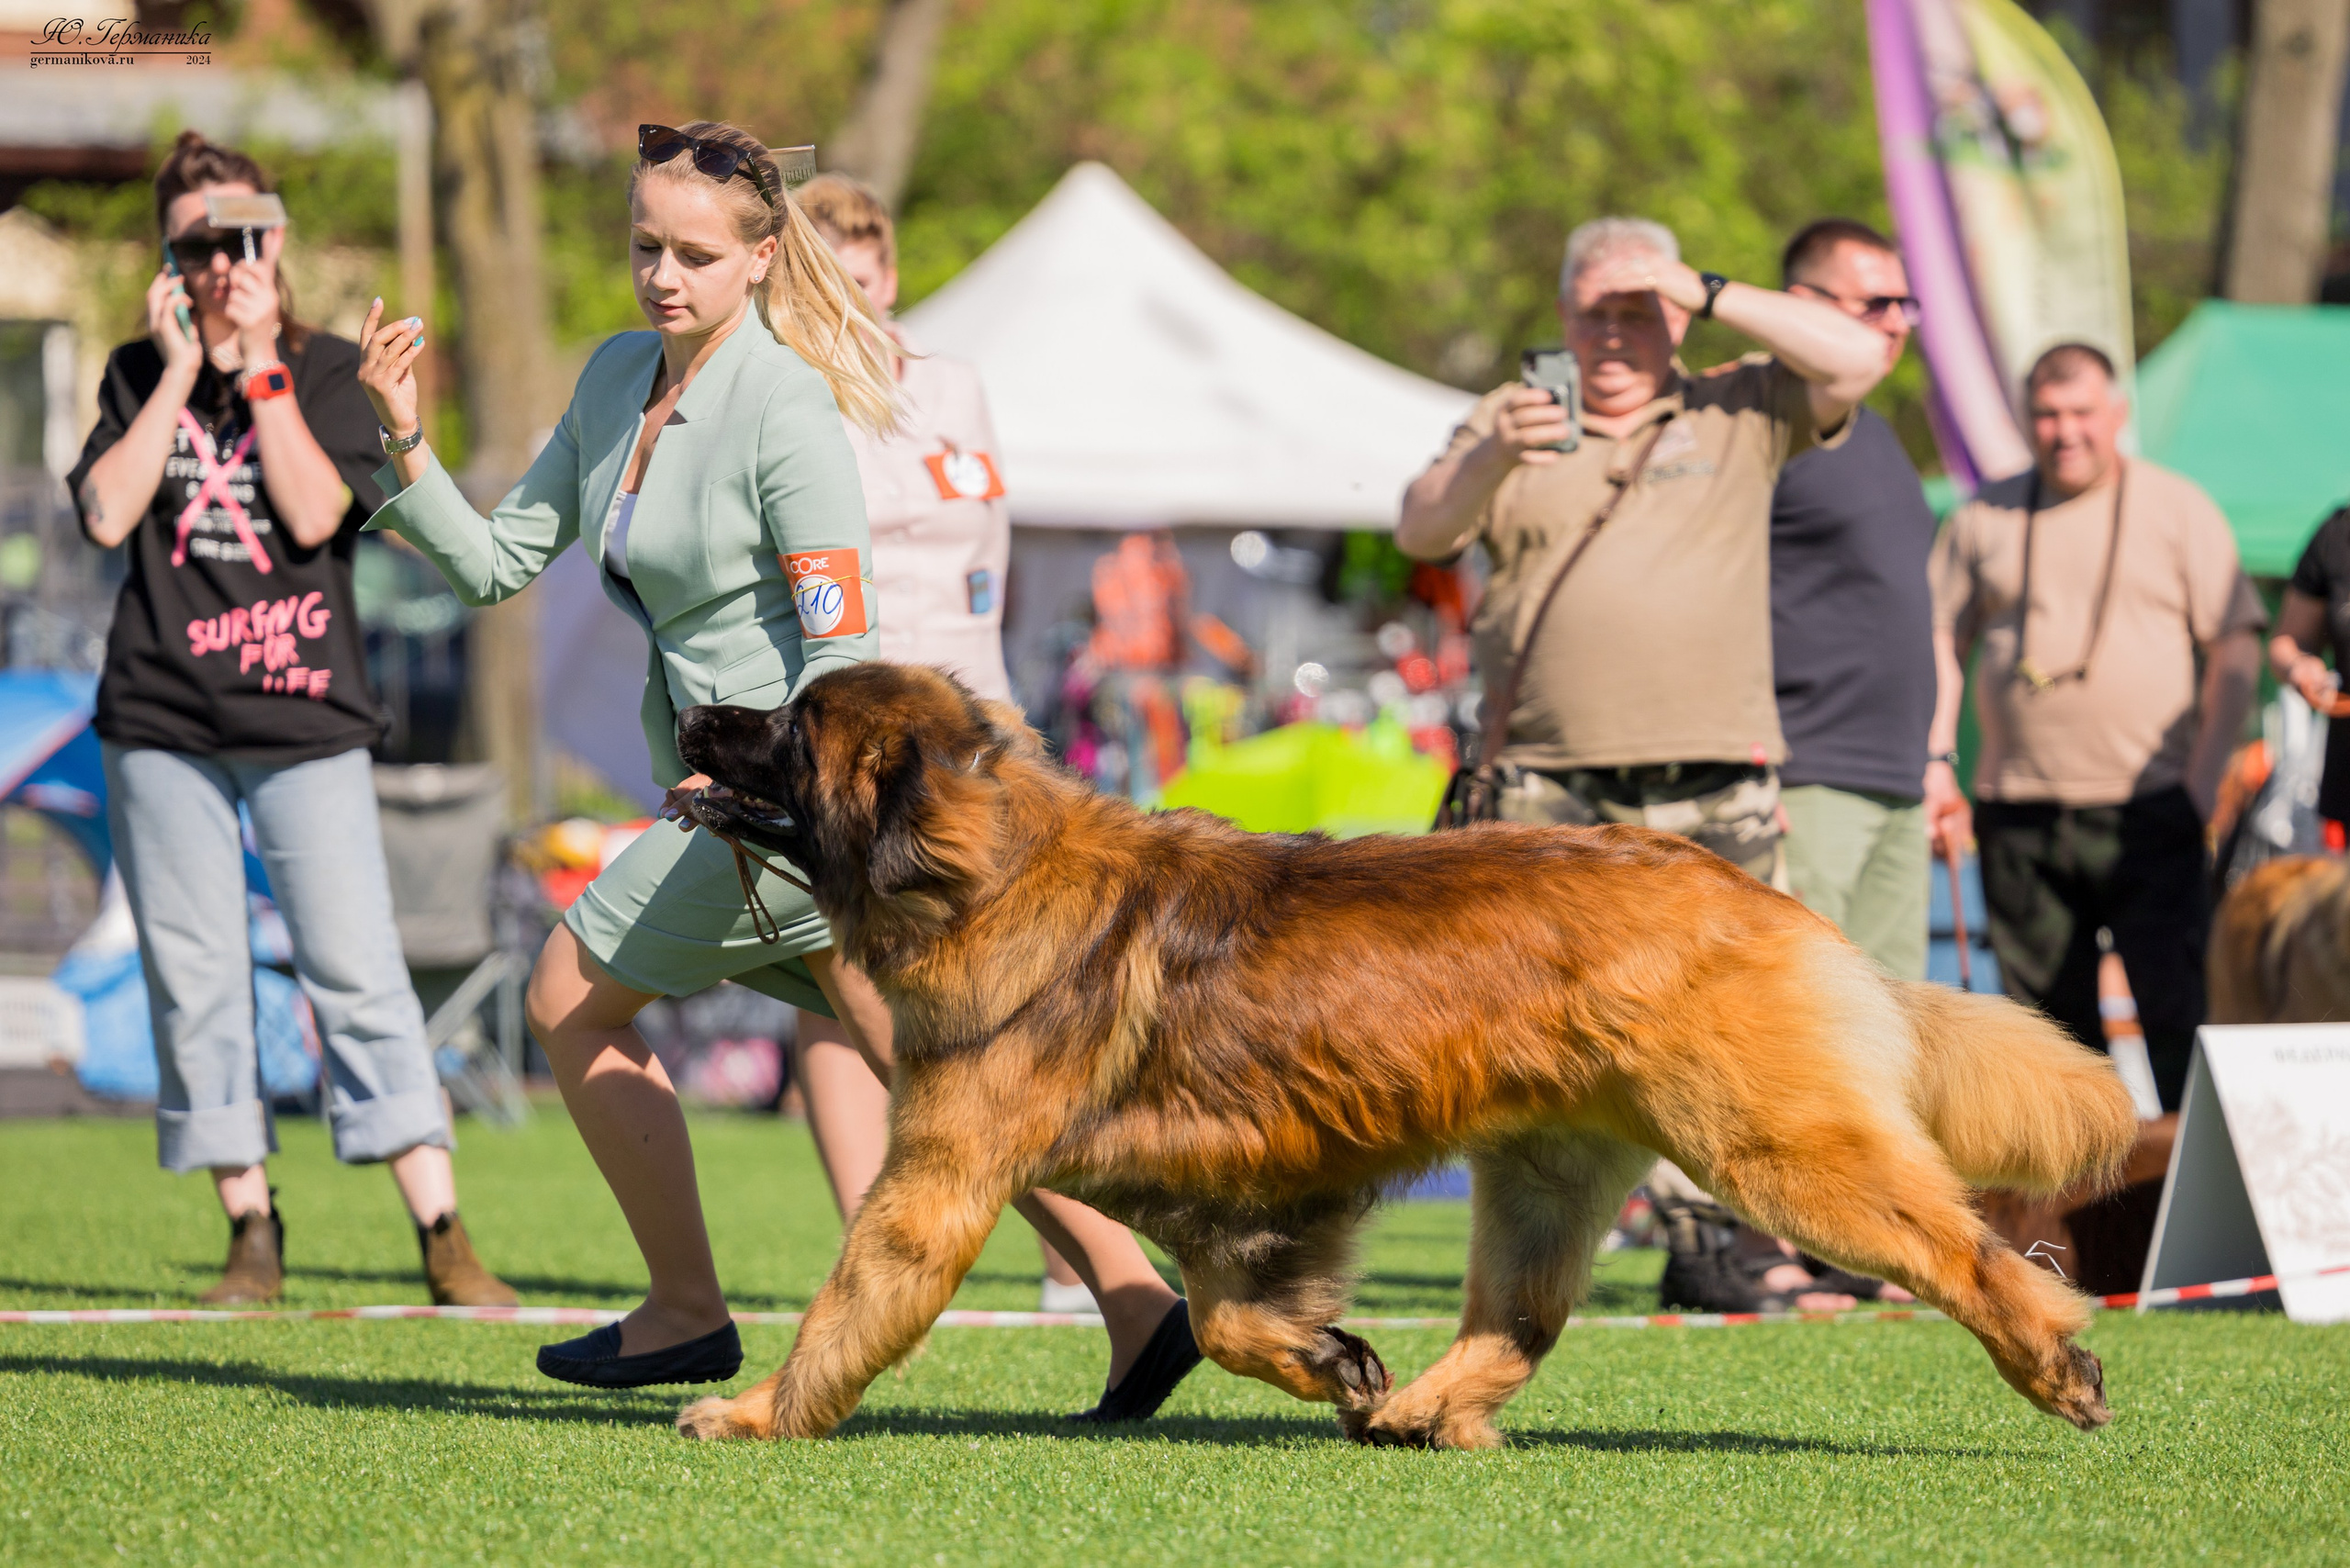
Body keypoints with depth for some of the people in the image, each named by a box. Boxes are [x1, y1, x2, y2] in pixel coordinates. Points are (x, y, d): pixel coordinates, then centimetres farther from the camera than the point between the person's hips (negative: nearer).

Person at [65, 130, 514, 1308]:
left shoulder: (329, 371, 5)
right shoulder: (139, 376, 10)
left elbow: (315, 514, -11)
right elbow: (106, 514, -6)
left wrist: (260, 366, -9)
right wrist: (181, 371, -5)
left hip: (304, 721, -2)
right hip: (161, 723, 2)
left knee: (356, 971, -8)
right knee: (194, 980, 2)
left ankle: (443, 1239, -8)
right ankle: (251, 1231, 12)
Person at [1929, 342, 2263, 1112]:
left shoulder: (2179, 511, 4)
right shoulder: (1985, 517, 12)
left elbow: (2236, 649, 1)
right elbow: (1939, 643, 15)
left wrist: (2205, 776, -8)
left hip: (2147, 809, -3)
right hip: (2017, 810, 3)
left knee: (2173, 1005, -9)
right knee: (2046, 1013, 5)